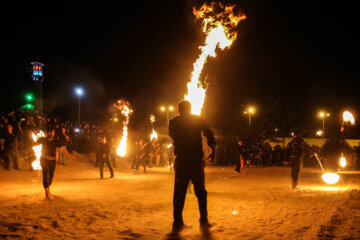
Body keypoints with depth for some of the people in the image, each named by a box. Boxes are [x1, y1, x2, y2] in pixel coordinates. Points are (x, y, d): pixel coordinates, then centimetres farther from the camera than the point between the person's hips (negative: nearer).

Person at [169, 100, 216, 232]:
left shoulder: (173, 122, 8)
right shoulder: (198, 119, 4)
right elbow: (209, 134, -6)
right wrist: (213, 151, 0)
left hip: (181, 161, 1)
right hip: (196, 161, -1)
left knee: (179, 193, 4)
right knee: (201, 191, 10)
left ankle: (177, 222, 0)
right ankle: (204, 221, 9)